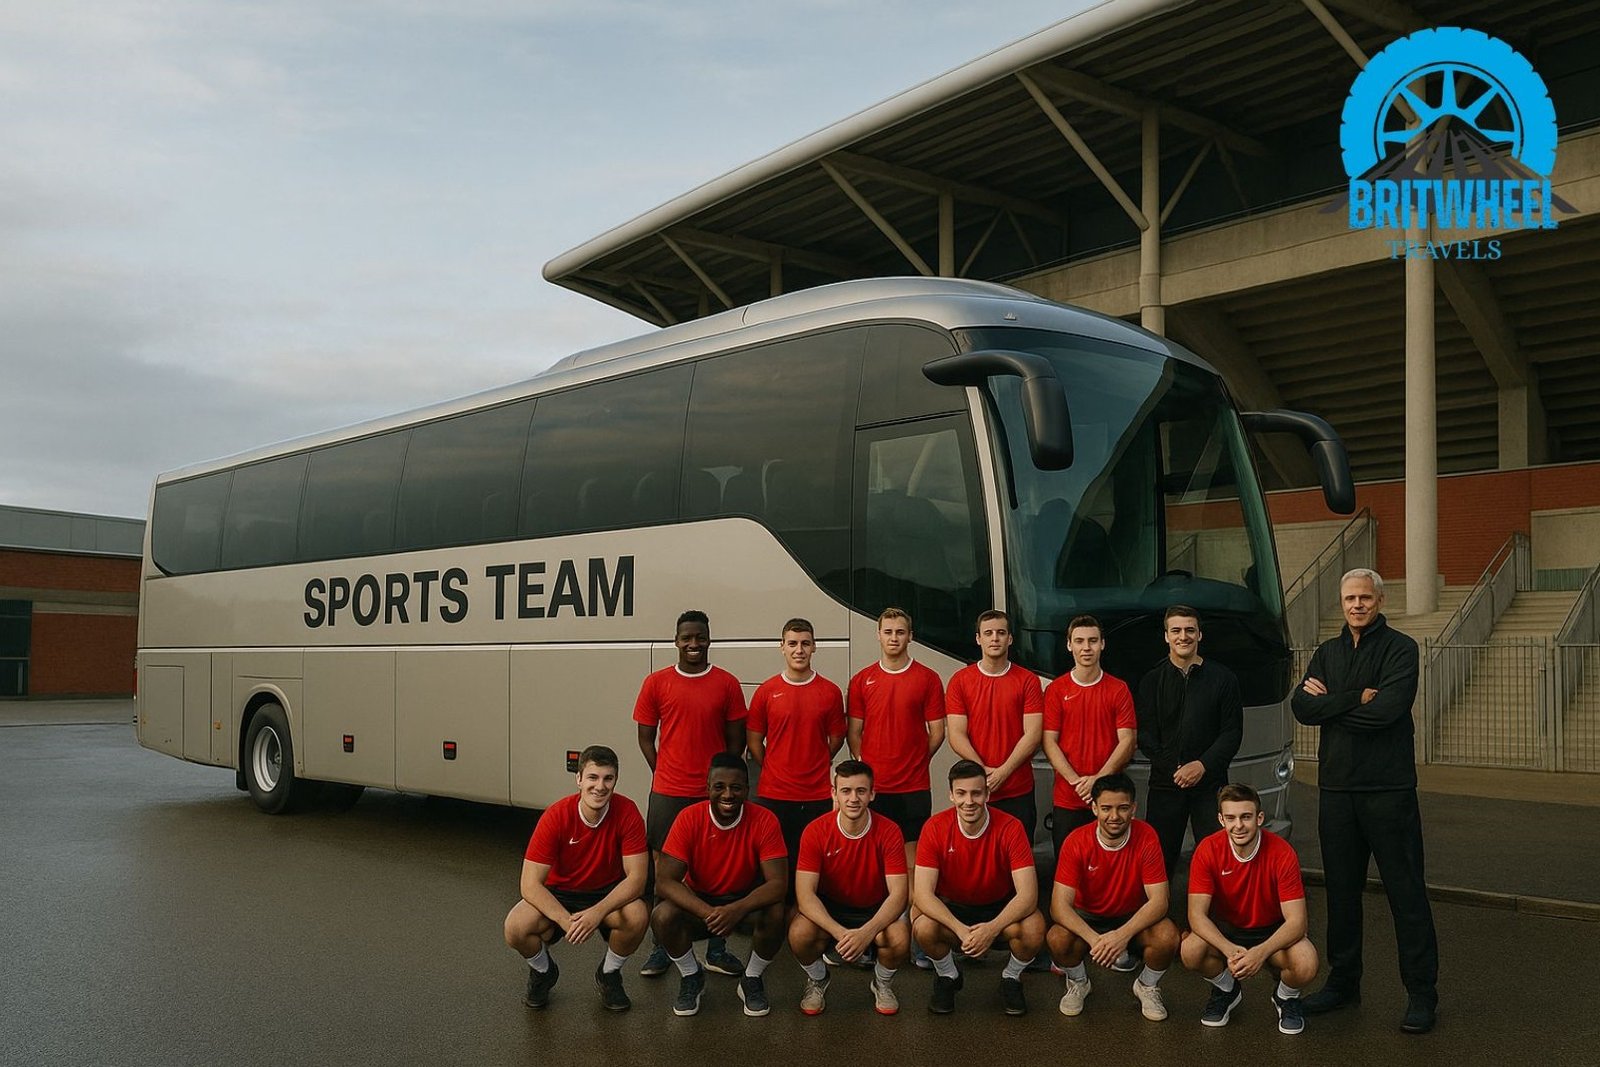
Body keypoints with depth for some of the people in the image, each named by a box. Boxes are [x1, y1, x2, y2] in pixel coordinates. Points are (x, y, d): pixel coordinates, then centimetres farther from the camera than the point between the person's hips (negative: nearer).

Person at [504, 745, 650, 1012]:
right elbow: (530, 885, -24)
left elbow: (636, 877, -22)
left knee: (638, 917, -32)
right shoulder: (556, 817, -23)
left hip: (608, 894, 0)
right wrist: (567, 920, -38)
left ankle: (609, 974, 1)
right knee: (515, 927, -29)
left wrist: (598, 912, -37)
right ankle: (543, 972, 8)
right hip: (559, 894, 0)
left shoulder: (627, 812, -21)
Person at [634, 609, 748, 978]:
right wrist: (665, 775, 0)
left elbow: (736, 740, 5)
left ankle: (717, 950, 15)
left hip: (714, 793, 0)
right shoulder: (656, 683, 3)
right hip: (668, 793, 0)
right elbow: (646, 737, 7)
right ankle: (661, 949, 17)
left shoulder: (727, 684, 2)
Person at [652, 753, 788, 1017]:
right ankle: (691, 976, 1)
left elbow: (778, 883, -24)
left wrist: (738, 909, -43)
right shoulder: (689, 818, -19)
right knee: (662, 916, -30)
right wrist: (708, 912, -40)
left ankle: (752, 980, -1)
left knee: (776, 914, -32)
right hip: (698, 901, 0)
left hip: (746, 900, 0)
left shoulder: (764, 821, -19)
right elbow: (664, 881, -24)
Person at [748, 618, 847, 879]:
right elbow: (753, 740, 7)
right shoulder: (766, 691, 1)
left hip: (818, 796, 0)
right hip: (774, 795, 0)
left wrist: (814, 766, 10)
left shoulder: (830, 692, 3)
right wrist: (774, 770, 8)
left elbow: (836, 739, 12)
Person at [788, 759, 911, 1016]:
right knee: (799, 934, -31)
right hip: (829, 908, 0)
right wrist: (840, 932, -39)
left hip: (877, 909, 0)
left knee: (899, 939, -32)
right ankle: (817, 981, 6)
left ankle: (883, 984, 5)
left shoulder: (888, 832, -18)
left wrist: (867, 931, -40)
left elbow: (899, 893, -22)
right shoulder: (816, 832, -18)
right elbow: (805, 892, -22)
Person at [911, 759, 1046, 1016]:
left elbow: (1028, 894, -25)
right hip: (951, 909, 0)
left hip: (1000, 908, 0)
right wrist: (960, 929, -38)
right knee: (923, 928, -32)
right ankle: (948, 976, 3)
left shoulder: (1010, 828, -21)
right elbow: (922, 893, -23)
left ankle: (1011, 978, 3)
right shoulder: (935, 828, -19)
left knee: (1034, 930, -32)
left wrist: (993, 928, -41)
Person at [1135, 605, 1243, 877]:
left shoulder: (1223, 678, 7)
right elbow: (1145, 735, 5)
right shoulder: (1152, 681, 9)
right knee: (1159, 858, 0)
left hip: (1210, 784, -1)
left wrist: (1203, 765, -11)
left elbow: (1232, 732, 3)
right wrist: (1173, 769, -9)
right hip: (1165, 783, 1)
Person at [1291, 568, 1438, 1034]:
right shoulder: (1328, 652, 13)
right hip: (1336, 787, 5)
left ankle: (1421, 993, 9)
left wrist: (1329, 703, -8)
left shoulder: (1400, 648, -4)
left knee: (1406, 891, 0)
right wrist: (1356, 698, -13)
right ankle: (1343, 982, 24)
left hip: (1389, 789, -5)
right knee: (1342, 890, 12)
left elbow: (1387, 710, -19)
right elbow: (1301, 707, -2)